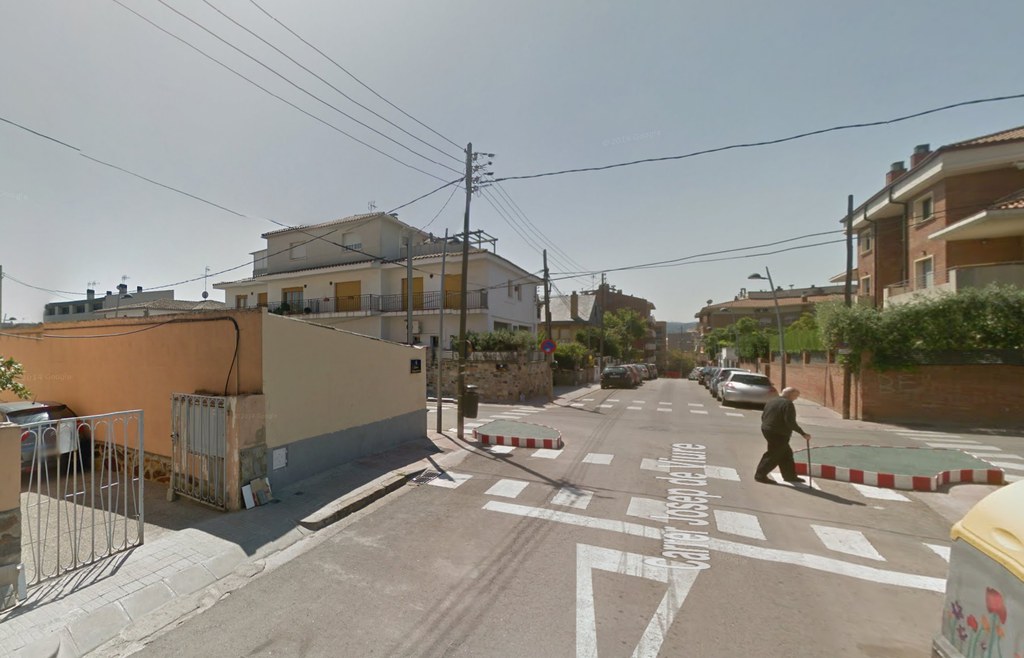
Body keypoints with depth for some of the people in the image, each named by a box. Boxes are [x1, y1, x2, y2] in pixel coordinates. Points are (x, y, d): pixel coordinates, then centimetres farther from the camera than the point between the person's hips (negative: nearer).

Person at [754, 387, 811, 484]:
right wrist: (802, 433, -17)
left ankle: (790, 475, 28)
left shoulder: (771, 401, 14)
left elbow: (763, 416, 16)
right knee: (774, 455, -1)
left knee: (786, 454, 20)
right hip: (779, 434, -9)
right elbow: (790, 422, -21)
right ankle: (760, 475, 1)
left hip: (767, 430, 9)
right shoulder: (788, 404, -13)